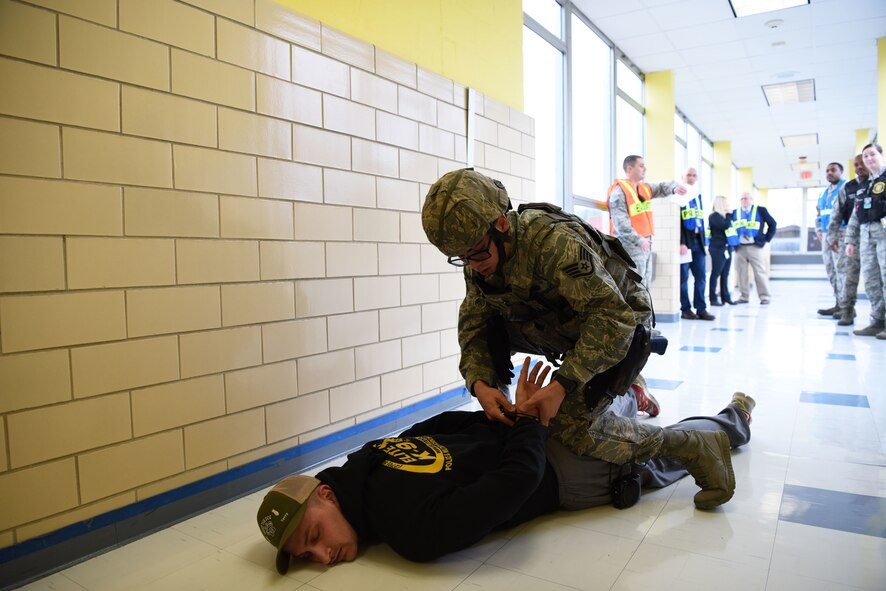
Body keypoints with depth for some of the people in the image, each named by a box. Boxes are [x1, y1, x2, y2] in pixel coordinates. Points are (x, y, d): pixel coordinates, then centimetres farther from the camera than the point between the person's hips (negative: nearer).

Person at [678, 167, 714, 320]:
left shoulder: (698, 195, 18)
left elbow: (701, 220, 19)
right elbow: (677, 222, -12)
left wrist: (703, 242, 14)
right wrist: (681, 243, -19)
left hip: (698, 241, 7)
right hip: (685, 241, -7)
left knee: (700, 277, 5)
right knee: (683, 277, -1)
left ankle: (701, 309, 10)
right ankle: (685, 309, 6)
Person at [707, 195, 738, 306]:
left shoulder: (724, 216, 18)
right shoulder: (714, 216, -8)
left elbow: (729, 228, 23)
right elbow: (725, 225, -22)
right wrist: (729, 215, -8)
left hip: (727, 248, 8)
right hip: (718, 249, -8)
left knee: (725, 274, 10)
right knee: (716, 274, -5)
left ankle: (725, 297, 15)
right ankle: (713, 299, -2)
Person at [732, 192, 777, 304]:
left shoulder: (760, 210, 4)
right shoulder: (735, 213, 11)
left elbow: (772, 224, 8)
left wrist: (766, 239, 2)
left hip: (754, 247, -3)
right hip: (739, 248, 3)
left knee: (760, 272, -2)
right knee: (741, 273, 4)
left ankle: (765, 296, 4)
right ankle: (744, 296, 11)